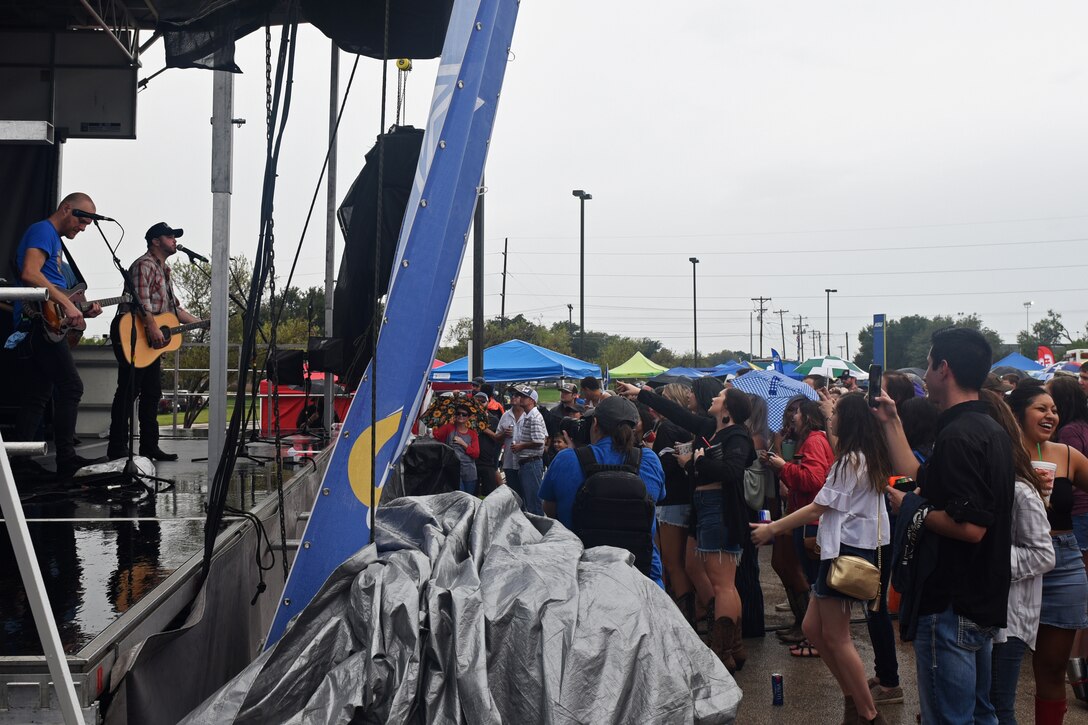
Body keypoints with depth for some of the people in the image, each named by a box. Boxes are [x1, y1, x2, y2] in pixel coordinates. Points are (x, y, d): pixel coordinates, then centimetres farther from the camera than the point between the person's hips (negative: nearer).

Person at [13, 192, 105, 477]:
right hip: (40, 322, -10)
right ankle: (66, 459, -8)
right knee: (70, 388, -10)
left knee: (36, 397, 8)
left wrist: (81, 310, 11)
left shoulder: (54, 239, 25)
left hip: (36, 327, 10)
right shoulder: (43, 231, -5)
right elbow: (30, 274, -23)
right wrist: (67, 303, -23)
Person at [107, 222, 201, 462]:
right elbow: (141, 300, -24)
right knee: (128, 392, -9)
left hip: (152, 341, 10)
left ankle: (149, 446, 15)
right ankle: (117, 448, -6)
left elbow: (174, 308, 24)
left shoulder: (164, 271, 22)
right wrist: (153, 329, -34)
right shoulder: (144, 265, -9)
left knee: (152, 392, 10)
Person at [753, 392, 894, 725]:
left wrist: (771, 528, -10)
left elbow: (818, 507, -15)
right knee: (813, 628, 12)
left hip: (845, 551, -10)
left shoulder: (851, 460, -16)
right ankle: (853, 698, 19)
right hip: (855, 545, 10)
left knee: (836, 637, -2)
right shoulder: (870, 458, 11)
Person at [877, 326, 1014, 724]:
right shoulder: (991, 430, 10)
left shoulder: (957, 436, -22)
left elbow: (969, 526, -29)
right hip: (983, 602, 10)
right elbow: (921, 480, 16)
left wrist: (910, 510, -14)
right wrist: (891, 423, 18)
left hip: (951, 607, -10)